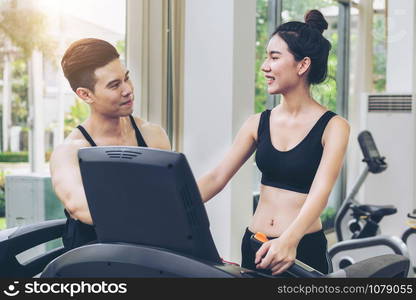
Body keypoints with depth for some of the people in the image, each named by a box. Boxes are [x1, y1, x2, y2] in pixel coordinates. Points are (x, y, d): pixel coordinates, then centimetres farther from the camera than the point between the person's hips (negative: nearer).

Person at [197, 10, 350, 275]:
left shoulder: (333, 127, -9)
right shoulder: (258, 123, 5)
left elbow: (320, 192, -23)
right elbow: (217, 177, 0)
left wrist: (290, 240, -39)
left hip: (302, 249, -4)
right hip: (254, 244, 4)